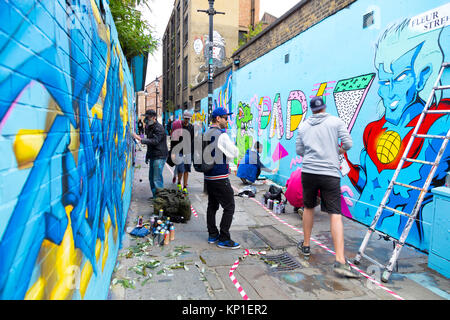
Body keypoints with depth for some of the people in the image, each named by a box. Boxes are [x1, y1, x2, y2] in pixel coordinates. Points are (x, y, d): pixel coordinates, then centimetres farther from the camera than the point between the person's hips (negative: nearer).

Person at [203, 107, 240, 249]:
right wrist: (234, 146, 8)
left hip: (208, 176, 9)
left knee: (212, 205, 16)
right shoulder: (221, 135, -15)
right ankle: (223, 239, 3)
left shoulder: (206, 134, 11)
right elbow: (234, 153, -11)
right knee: (229, 207, -1)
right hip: (220, 178, -9)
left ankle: (212, 235, 25)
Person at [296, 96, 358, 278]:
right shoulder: (336, 122, 3)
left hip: (308, 172, 3)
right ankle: (340, 261, -12)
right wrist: (339, 150, 18)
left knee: (308, 208, 21)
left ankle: (306, 246, 34)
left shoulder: (304, 126, 10)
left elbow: (298, 150, 13)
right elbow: (348, 143, -3)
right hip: (329, 173, -3)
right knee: (335, 215, -4)